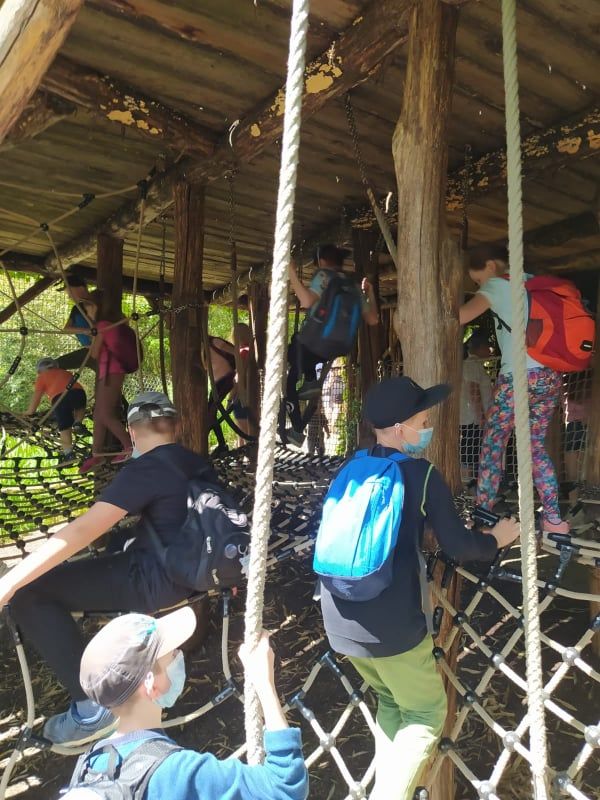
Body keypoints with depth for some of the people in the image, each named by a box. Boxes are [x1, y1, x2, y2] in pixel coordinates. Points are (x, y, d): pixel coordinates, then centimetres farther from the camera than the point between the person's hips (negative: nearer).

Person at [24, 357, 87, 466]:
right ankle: (78, 423, 7)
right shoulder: (66, 373, 38)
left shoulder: (42, 377, 25)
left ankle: (68, 454, -7)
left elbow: (36, 396, 18)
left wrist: (29, 412, 28)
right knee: (80, 407, 34)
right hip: (78, 391, 3)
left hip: (60, 398, -3)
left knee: (64, 428, 3)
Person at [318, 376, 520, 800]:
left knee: (390, 702, 28)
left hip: (340, 621, 6)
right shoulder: (422, 475, -12)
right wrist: (496, 539, 11)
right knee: (426, 714, 17)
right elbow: (458, 545, -9)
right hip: (391, 626, -6)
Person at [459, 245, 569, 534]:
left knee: (492, 447, 4)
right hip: (551, 375, 7)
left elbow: (460, 316, -12)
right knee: (536, 447, 15)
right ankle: (554, 519, 13)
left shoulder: (498, 285, 0)